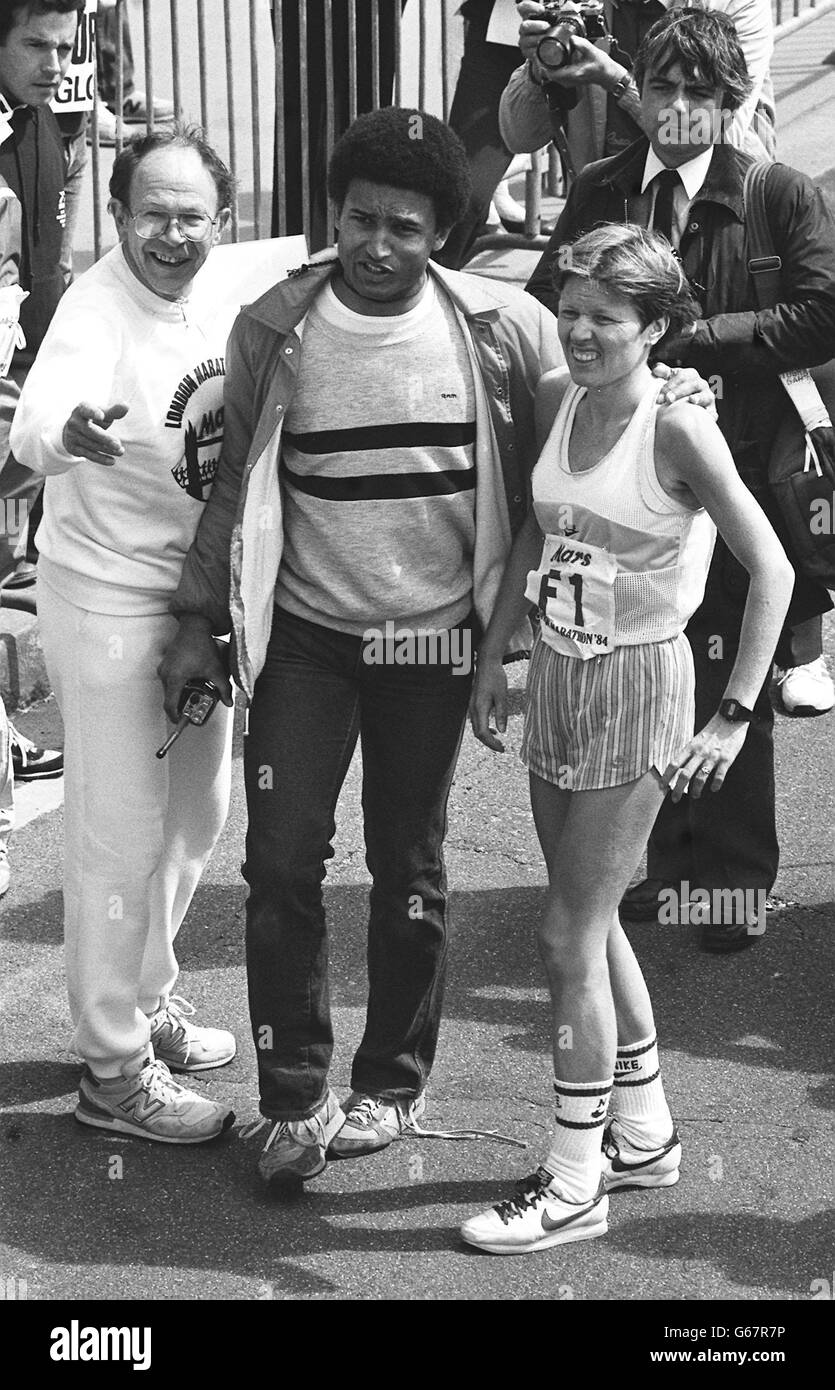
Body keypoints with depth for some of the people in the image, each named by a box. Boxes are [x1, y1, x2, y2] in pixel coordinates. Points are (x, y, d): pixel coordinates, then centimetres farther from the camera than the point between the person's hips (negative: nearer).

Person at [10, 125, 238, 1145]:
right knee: (121, 835, -1)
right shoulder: (96, 309, -22)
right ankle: (114, 1070, 12)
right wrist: (69, 429, -62)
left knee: (196, 812, 20)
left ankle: (148, 1000, 40)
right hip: (109, 601, -8)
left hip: (202, 592, 8)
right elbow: (33, 429, -41)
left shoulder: (216, 311, 1)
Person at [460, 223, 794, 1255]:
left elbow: (771, 569, -16)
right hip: (556, 673, 7)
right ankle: (642, 1134, 33)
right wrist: (492, 657, 10)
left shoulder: (678, 431, -17)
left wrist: (733, 717, -17)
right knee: (592, 921, 16)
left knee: (568, 934, -4)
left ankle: (574, 1183, 9)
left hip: (638, 685, -7)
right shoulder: (554, 398, 1)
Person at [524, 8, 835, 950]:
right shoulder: (597, 193, 9)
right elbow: (544, 309, 8)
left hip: (735, 474, -3)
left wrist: (694, 333, -15)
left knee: (731, 688, 4)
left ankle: (736, 879, 18)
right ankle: (656, 861, 27)